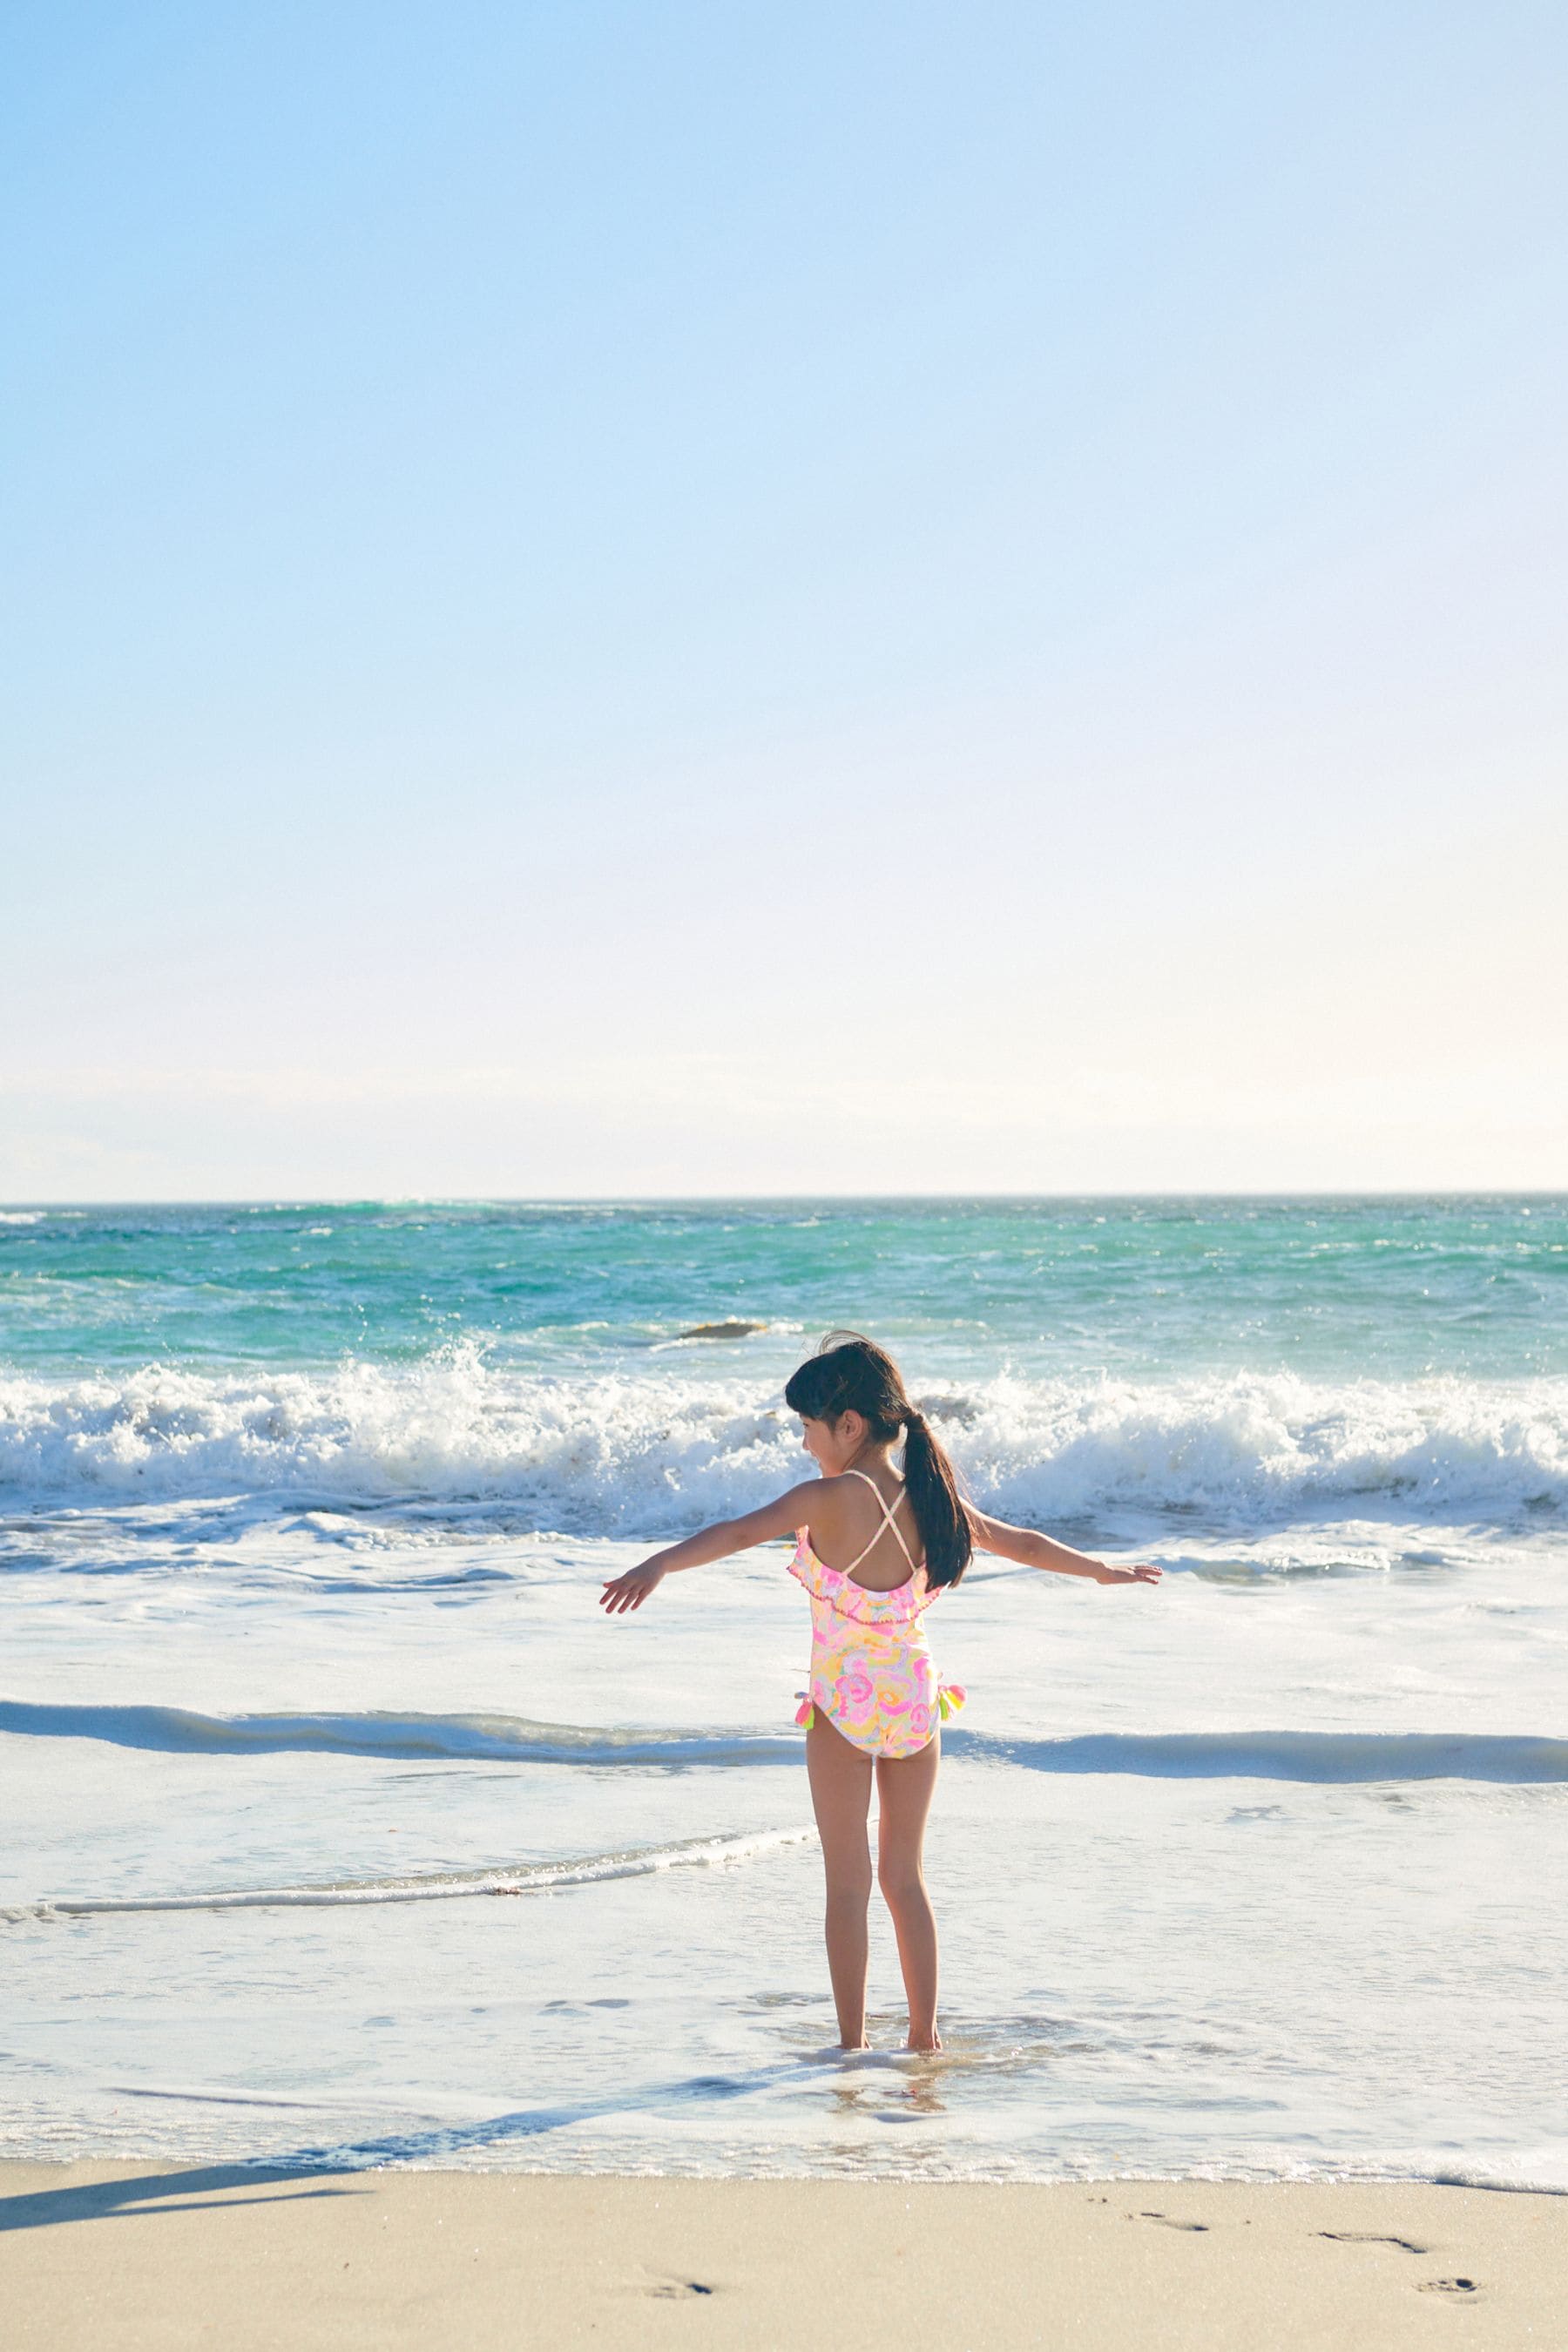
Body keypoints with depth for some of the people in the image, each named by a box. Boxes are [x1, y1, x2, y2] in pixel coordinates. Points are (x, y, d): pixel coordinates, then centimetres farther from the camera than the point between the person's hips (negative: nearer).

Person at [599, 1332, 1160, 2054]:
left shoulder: (831, 1499, -17)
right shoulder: (929, 1498, 1)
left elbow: (740, 1532, -31)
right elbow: (1023, 1543, 14)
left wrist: (658, 1566, -42)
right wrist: (1102, 1570, 30)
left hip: (844, 1710, -5)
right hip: (916, 1706, 5)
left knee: (848, 1885, 6)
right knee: (904, 1877, 16)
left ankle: (852, 2044, 9)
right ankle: (924, 2035, 20)